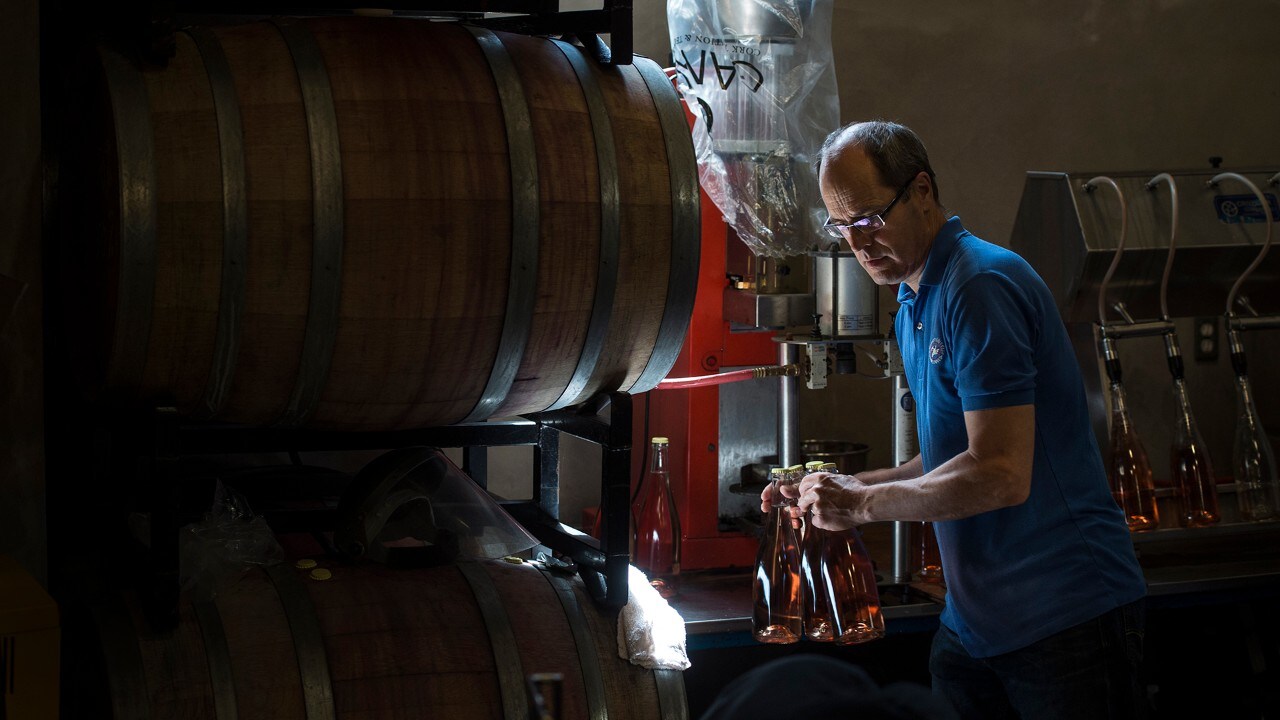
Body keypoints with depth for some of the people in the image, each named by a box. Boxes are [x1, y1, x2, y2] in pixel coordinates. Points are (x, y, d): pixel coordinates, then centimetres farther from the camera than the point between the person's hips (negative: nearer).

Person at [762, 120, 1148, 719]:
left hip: (1064, 615, -9)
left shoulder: (981, 285, -17)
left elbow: (1001, 474, -24)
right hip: (973, 619, 9)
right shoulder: (913, 302, 14)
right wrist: (851, 487, 6)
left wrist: (862, 505, -15)